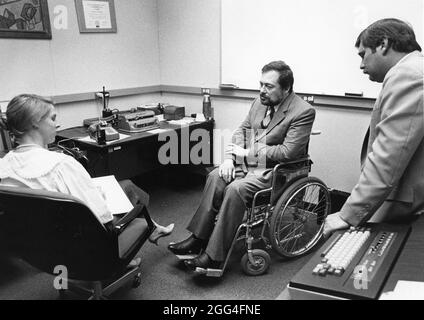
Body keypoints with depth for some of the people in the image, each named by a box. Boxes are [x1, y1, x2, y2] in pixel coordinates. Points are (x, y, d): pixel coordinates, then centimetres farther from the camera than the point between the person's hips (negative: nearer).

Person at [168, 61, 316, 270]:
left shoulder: (303, 112, -14)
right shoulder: (260, 102, 9)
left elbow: (287, 152, -21)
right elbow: (242, 130, 13)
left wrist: (248, 152, -17)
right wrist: (230, 157, -4)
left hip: (273, 169, -7)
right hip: (249, 162, 7)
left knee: (236, 189, -28)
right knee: (216, 176, -15)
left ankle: (214, 256, -20)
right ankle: (198, 239, -7)